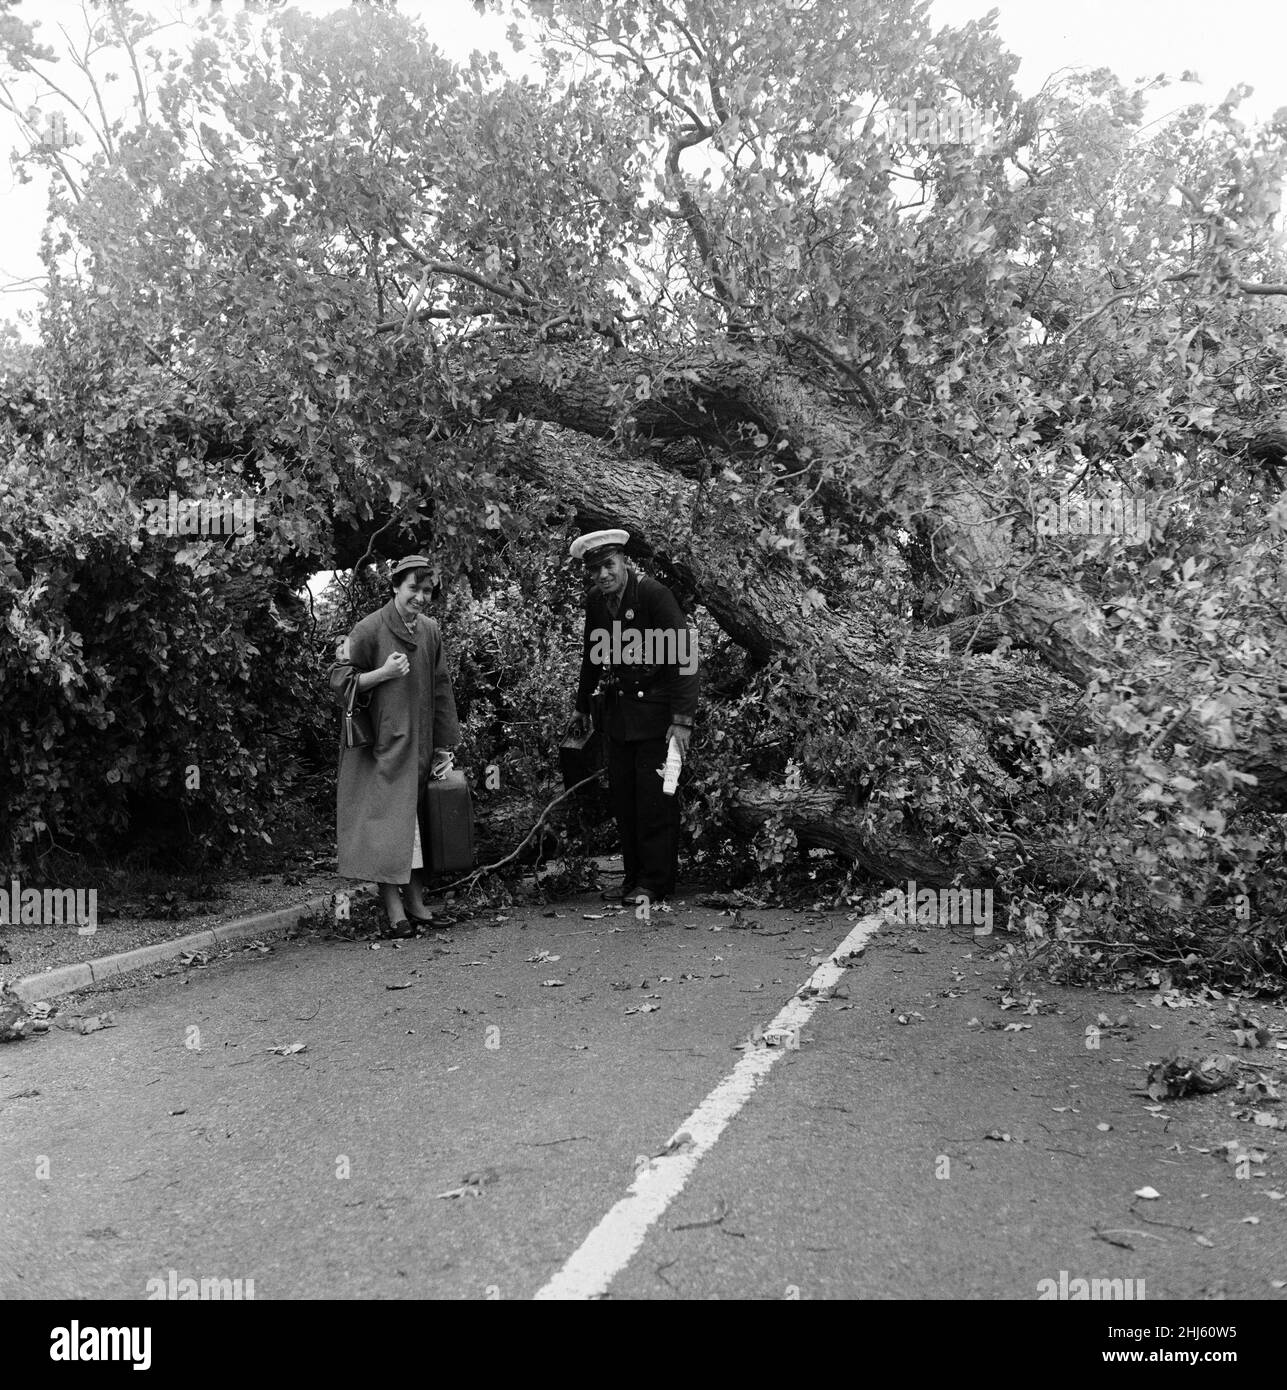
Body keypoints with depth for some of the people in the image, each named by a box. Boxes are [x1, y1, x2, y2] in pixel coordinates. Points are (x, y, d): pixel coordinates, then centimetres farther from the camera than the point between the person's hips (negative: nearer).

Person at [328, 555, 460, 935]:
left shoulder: (430, 631, 8)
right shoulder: (370, 629, -7)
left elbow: (441, 691, 12)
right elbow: (340, 680, -6)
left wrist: (445, 746, 10)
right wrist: (383, 672, -19)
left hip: (419, 745, 5)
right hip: (380, 744, -5)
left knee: (412, 819, 7)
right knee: (389, 819, -9)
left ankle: (413, 898, 13)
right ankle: (394, 903, -4)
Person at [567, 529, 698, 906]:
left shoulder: (653, 593, -15)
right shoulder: (595, 601, 5)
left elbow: (684, 655, -18)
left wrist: (682, 719, -23)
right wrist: (582, 706, 25)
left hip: (656, 710, -6)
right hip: (617, 711, 6)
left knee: (655, 797, -4)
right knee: (623, 798, 8)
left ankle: (655, 884, 7)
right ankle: (634, 876, 19)